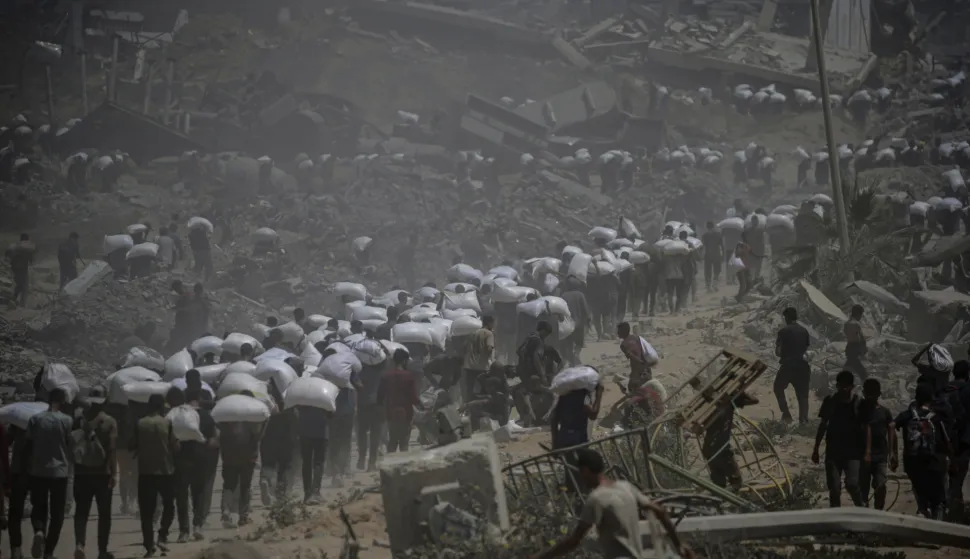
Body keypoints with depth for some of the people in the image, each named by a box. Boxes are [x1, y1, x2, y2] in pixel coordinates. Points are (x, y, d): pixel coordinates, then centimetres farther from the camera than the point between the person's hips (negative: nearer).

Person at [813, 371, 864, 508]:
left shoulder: (858, 403, -5)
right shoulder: (830, 401, 1)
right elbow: (823, 425, 9)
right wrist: (816, 449, 8)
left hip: (852, 452, -2)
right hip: (833, 451, 3)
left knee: (852, 484, -17)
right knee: (834, 487, 2)